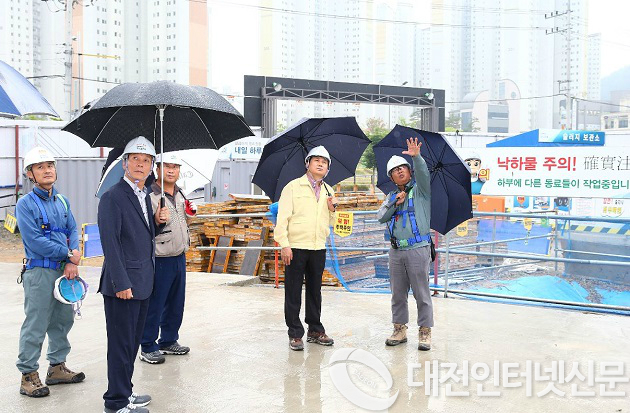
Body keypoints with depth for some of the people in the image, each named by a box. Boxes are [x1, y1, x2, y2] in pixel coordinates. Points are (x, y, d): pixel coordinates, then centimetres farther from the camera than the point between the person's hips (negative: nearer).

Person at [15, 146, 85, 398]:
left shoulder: (62, 201, 11)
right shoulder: (26, 204, -9)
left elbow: (73, 231, 8)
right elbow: (35, 242, -16)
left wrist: (72, 262, -9)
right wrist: (68, 253, -13)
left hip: (64, 271, 7)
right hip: (39, 272, -7)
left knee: (63, 320, 15)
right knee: (35, 325, -2)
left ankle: (57, 367, 29)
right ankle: (28, 376, 9)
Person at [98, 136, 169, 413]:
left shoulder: (144, 196, 14)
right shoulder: (113, 197, -14)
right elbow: (110, 243, -19)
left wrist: (158, 222, 1)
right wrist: (121, 283, -22)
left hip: (142, 282, 9)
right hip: (122, 284, -9)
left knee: (133, 340, 17)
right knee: (121, 343, 0)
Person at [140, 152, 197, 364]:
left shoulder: (180, 194, 14)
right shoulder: (149, 195, -13)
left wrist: (189, 215, 9)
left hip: (179, 257, 8)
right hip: (160, 259, -8)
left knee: (176, 304, 16)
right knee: (154, 306, 0)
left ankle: (169, 341, 30)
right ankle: (148, 347, 11)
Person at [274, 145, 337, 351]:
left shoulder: (328, 191, 14)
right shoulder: (293, 187, -2)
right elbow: (282, 217, -7)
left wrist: (332, 209, 0)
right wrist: (284, 244, -14)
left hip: (318, 248, 5)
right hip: (295, 247, -5)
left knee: (315, 290, 13)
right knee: (293, 292, 0)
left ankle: (315, 330, 24)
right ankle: (295, 334, 9)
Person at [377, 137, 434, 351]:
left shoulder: (420, 190, 2)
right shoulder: (391, 196, 17)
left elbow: (424, 174, -19)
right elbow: (381, 217, 6)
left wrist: (416, 157, -35)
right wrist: (395, 204, -7)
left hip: (418, 249, -5)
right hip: (396, 251, 5)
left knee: (421, 293, -2)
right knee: (398, 293, 10)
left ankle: (424, 333, 5)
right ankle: (399, 330, 20)